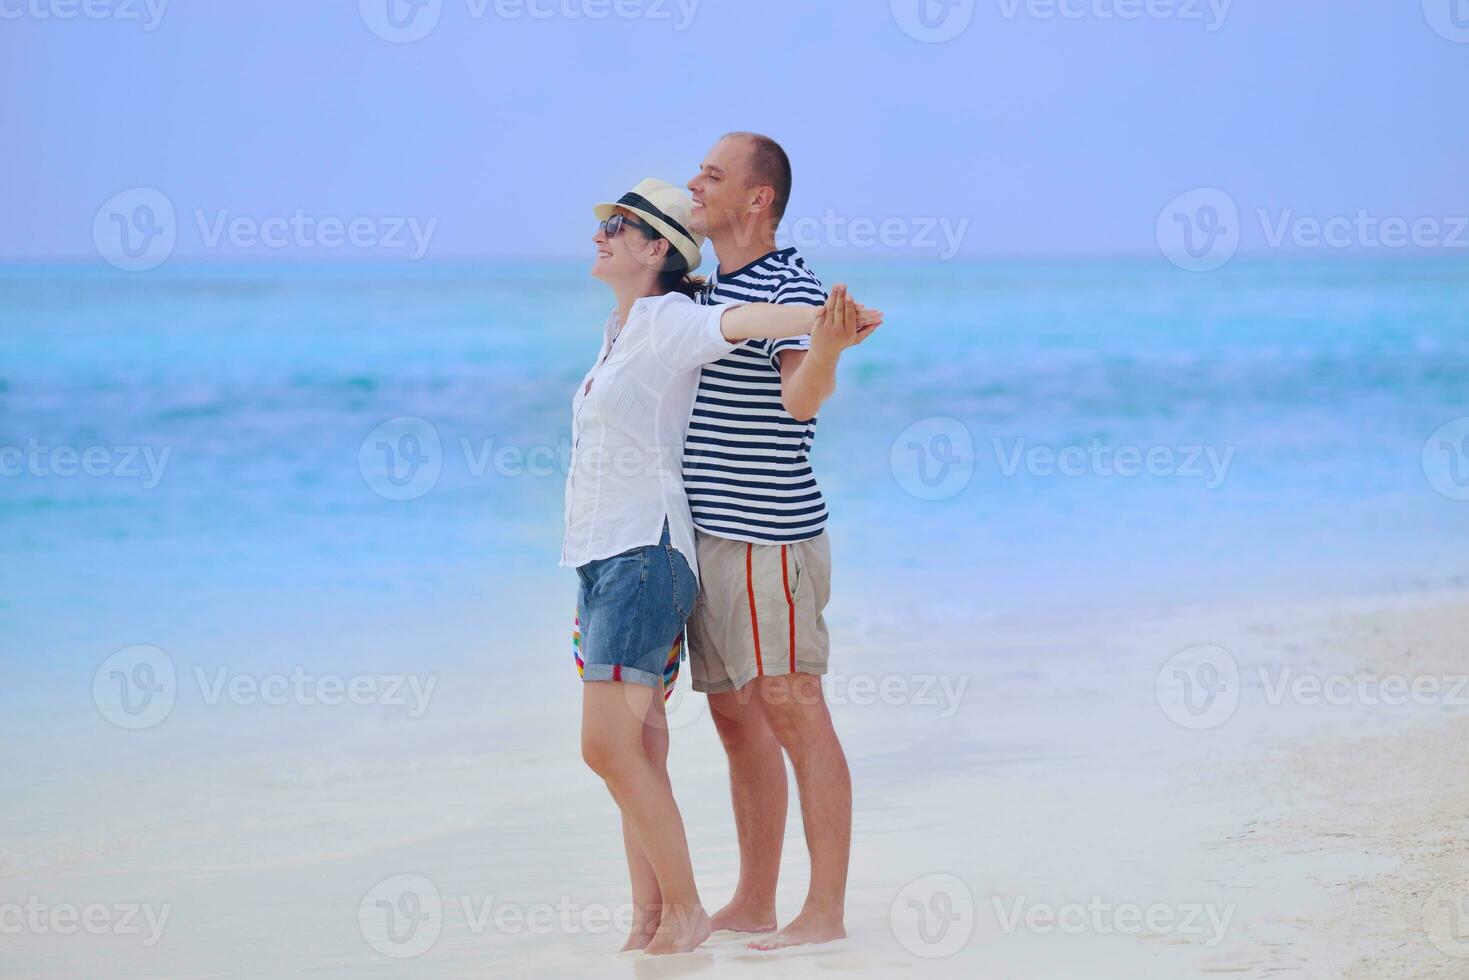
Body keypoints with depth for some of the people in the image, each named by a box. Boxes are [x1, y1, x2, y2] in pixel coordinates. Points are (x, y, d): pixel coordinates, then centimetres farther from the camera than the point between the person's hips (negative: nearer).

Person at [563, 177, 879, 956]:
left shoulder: (665, 321, -10)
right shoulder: (621, 328, 17)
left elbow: (740, 320, -29)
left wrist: (827, 319, -46)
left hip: (645, 553, -9)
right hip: (599, 555, 9)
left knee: (609, 746, -13)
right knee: (634, 751, 8)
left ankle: (685, 911, -2)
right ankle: (648, 922, 10)